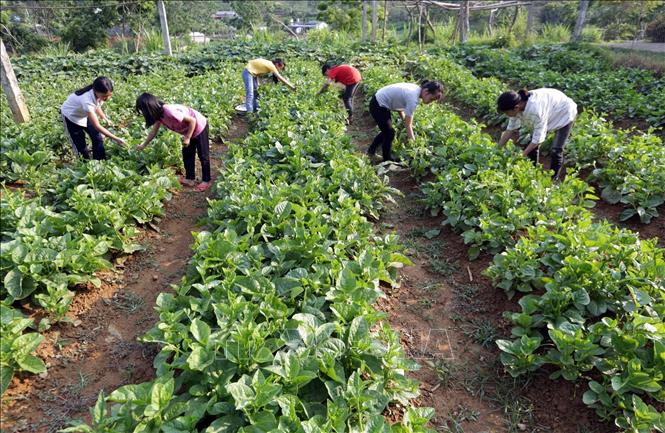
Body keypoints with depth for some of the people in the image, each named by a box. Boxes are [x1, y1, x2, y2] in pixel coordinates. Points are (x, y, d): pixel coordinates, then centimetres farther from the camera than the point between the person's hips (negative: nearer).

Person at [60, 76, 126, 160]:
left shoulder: (100, 94, -24)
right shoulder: (87, 100, -43)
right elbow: (97, 126, -39)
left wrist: (105, 119, -6)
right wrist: (116, 139, -41)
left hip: (85, 114, 6)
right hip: (71, 116, -6)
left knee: (98, 139, 1)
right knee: (80, 145, -3)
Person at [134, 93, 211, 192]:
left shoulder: (170, 112, -34)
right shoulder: (158, 114, -6)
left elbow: (192, 120, -28)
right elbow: (153, 132, 10)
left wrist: (187, 138, -20)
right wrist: (143, 145, 17)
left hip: (199, 126, -9)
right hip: (189, 129, 9)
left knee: (203, 155, 5)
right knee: (187, 154, 15)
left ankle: (206, 181, 18)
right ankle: (190, 179, 27)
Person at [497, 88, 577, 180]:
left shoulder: (535, 109, -45)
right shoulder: (517, 103, -23)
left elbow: (538, 138, -37)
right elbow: (510, 128, -11)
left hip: (564, 113, -7)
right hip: (551, 113, 7)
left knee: (556, 150, -10)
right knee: (532, 144, 1)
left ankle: (553, 178, 8)